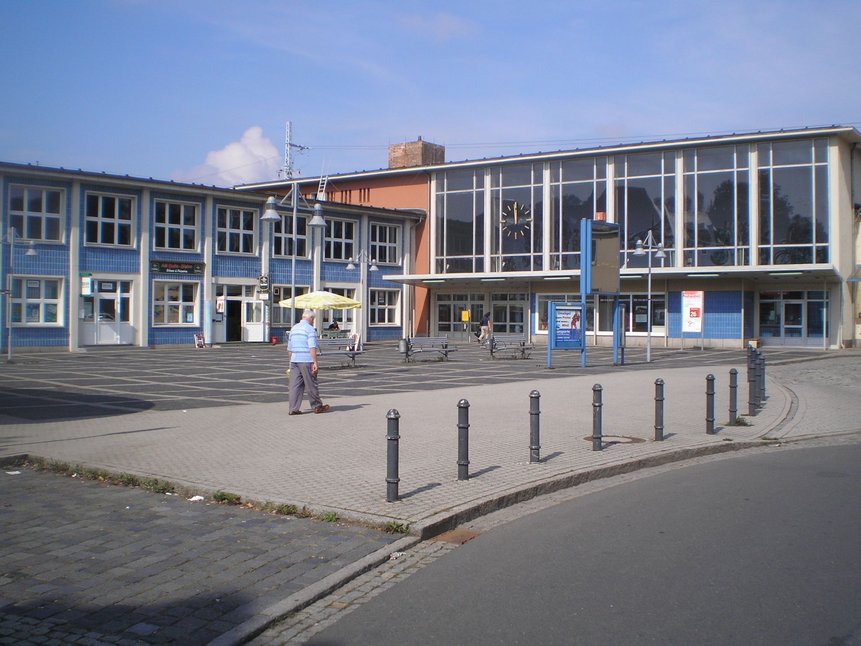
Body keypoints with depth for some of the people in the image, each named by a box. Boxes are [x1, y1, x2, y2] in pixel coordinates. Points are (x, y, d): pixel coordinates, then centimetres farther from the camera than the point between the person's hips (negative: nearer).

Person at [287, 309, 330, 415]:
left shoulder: (294, 328, 16)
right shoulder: (310, 329, -7)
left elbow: (289, 348, 20)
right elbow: (312, 347, -17)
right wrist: (315, 362, -17)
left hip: (294, 360, 7)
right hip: (306, 361, -7)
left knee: (295, 385, 4)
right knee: (311, 385, 4)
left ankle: (293, 408, 0)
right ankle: (317, 406, 15)